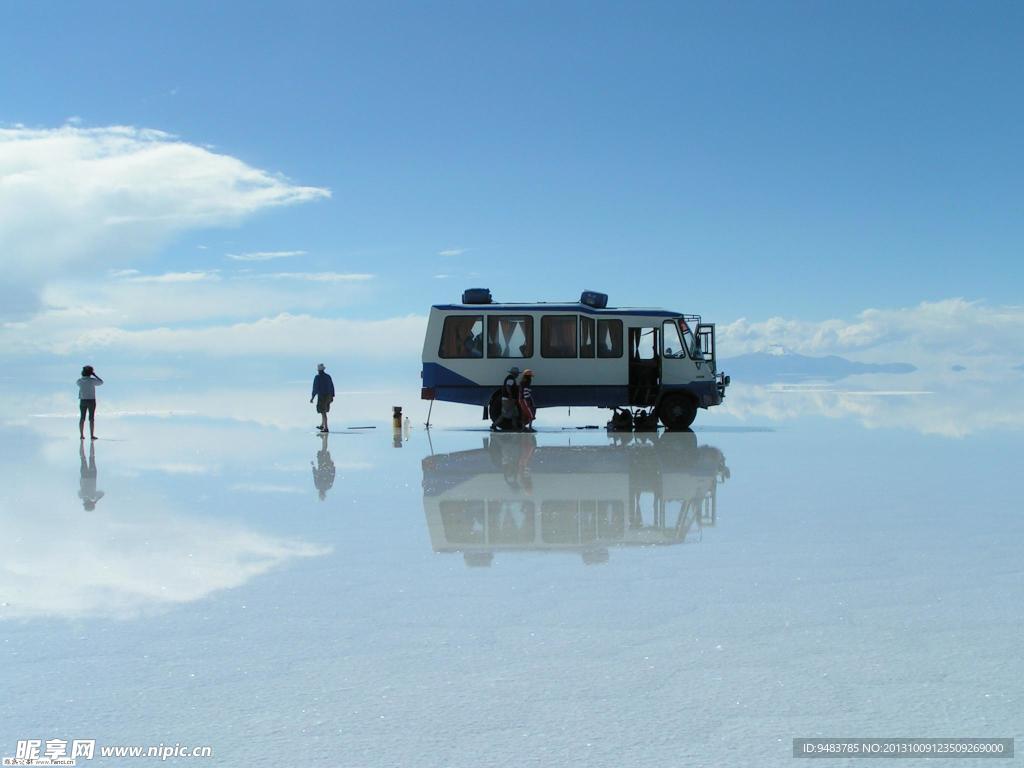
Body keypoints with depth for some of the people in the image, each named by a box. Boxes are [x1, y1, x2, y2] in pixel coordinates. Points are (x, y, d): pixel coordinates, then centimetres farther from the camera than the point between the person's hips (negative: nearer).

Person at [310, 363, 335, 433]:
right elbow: (332, 387, 8)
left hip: (321, 397, -6)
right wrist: (332, 396, 16)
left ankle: (326, 428, -7)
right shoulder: (328, 376, 5)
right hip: (328, 396, 6)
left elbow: (315, 388, -14)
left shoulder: (317, 377, -12)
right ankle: (322, 425, 33)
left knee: (323, 413, -4)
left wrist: (312, 397, -7)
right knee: (324, 411, 21)